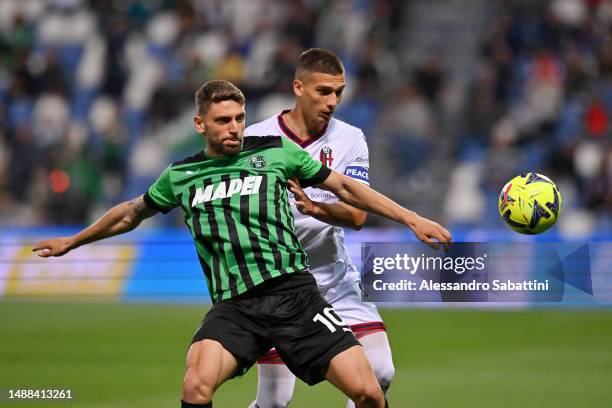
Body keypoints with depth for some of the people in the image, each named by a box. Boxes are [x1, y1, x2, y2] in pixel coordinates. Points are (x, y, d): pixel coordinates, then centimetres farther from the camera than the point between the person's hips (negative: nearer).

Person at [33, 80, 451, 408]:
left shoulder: (276, 150, 8)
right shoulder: (181, 175, 13)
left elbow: (345, 187, 15)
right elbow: (131, 213, 31)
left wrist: (412, 219, 12)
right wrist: (72, 242, 42)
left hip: (294, 292, 0)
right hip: (233, 306, 0)